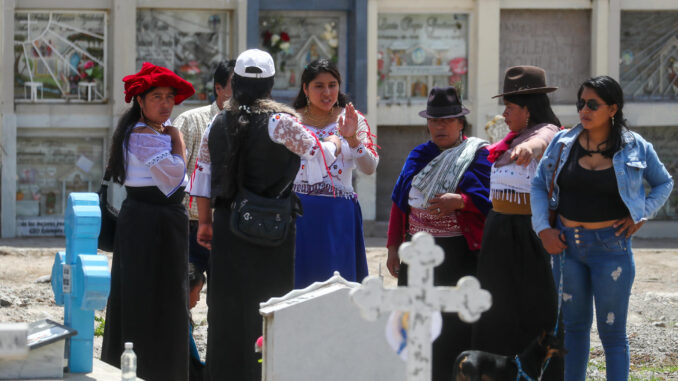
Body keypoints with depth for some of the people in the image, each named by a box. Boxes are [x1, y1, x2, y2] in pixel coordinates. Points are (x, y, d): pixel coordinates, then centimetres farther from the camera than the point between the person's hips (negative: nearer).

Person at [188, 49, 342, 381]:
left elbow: (202, 173, 10)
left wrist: (205, 222, 17)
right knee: (266, 303, 1)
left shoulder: (218, 123, 6)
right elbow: (319, 154, -5)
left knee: (227, 303, 9)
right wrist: (335, 142, 18)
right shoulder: (279, 121, -10)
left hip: (227, 224, 4)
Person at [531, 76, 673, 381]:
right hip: (567, 243, 3)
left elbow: (664, 183, 12)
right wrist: (543, 229, -3)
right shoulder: (563, 143, 1)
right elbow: (538, 185, 8)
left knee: (612, 331, 0)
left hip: (610, 244, -3)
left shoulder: (635, 148, -3)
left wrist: (642, 215, -2)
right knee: (575, 325, 13)